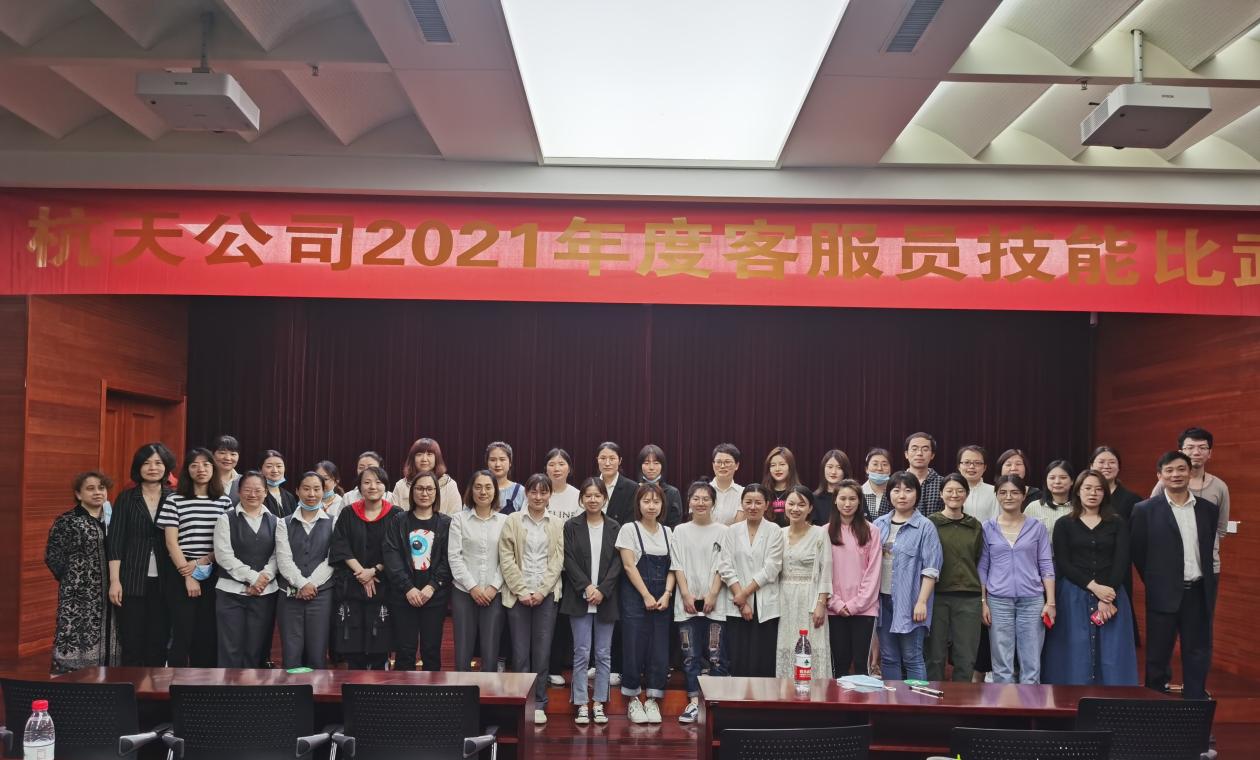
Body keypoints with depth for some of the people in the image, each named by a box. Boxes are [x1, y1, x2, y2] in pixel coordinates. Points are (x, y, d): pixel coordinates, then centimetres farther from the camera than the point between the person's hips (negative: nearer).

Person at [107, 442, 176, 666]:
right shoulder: (126, 498, 3)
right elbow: (115, 541, 0)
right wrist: (114, 580, -7)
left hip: (163, 582, 1)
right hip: (132, 581, -1)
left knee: (158, 643, 4)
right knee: (131, 642, 0)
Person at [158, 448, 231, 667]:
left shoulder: (224, 502, 8)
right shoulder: (174, 500, 1)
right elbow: (171, 542, -4)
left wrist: (201, 563, -9)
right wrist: (188, 576, -10)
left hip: (213, 575, 2)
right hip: (180, 574, -2)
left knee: (208, 635, 4)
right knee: (182, 633, -2)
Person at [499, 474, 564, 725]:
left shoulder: (557, 525, 8)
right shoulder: (512, 521, 4)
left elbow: (557, 561, 3)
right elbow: (506, 559, -1)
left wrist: (541, 591, -8)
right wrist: (521, 591, -8)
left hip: (546, 594, 1)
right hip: (518, 594, -1)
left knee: (542, 650, 1)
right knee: (520, 650, 0)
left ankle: (539, 704, 9)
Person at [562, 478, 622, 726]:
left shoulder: (614, 528, 5)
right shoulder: (572, 526, 3)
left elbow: (617, 563, 1)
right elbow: (569, 560, -3)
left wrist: (602, 590, -11)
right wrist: (586, 587, -13)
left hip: (606, 599, 1)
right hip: (579, 598, -1)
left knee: (603, 654, 5)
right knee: (582, 653, -1)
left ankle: (599, 704, 13)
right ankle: (581, 705, 6)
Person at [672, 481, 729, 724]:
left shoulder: (722, 531, 3)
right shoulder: (680, 531, 9)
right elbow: (678, 566, 5)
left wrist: (712, 595, -9)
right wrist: (686, 594, -5)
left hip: (715, 603, -2)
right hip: (687, 603, 2)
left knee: (716, 655, -4)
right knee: (690, 655, 3)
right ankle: (694, 702, 9)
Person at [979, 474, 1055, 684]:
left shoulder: (1036, 527, 6)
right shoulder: (988, 528, 5)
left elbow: (1046, 565, 5)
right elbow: (982, 567, 6)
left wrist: (1050, 602, -2)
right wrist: (983, 602, 0)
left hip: (1032, 601, 0)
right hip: (999, 601, 0)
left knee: (1032, 665, 0)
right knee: (1002, 666, 3)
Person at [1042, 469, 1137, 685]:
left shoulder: (1117, 524, 8)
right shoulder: (1064, 524, 6)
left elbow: (1121, 562, -1)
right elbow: (1063, 564, -2)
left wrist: (1107, 599, -12)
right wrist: (1093, 586, -14)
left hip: (1111, 594, 1)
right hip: (1074, 597, -1)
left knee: (1112, 657, -1)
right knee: (1076, 656, -1)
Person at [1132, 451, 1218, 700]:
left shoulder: (1208, 509, 5)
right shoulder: (1146, 510, -6)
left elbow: (1208, 549, 12)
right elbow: (1137, 552, 0)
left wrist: (1207, 582, 9)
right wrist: (1155, 582, 3)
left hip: (1199, 593, 3)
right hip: (1164, 594, -3)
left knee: (1199, 655, 9)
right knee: (1158, 656, 6)